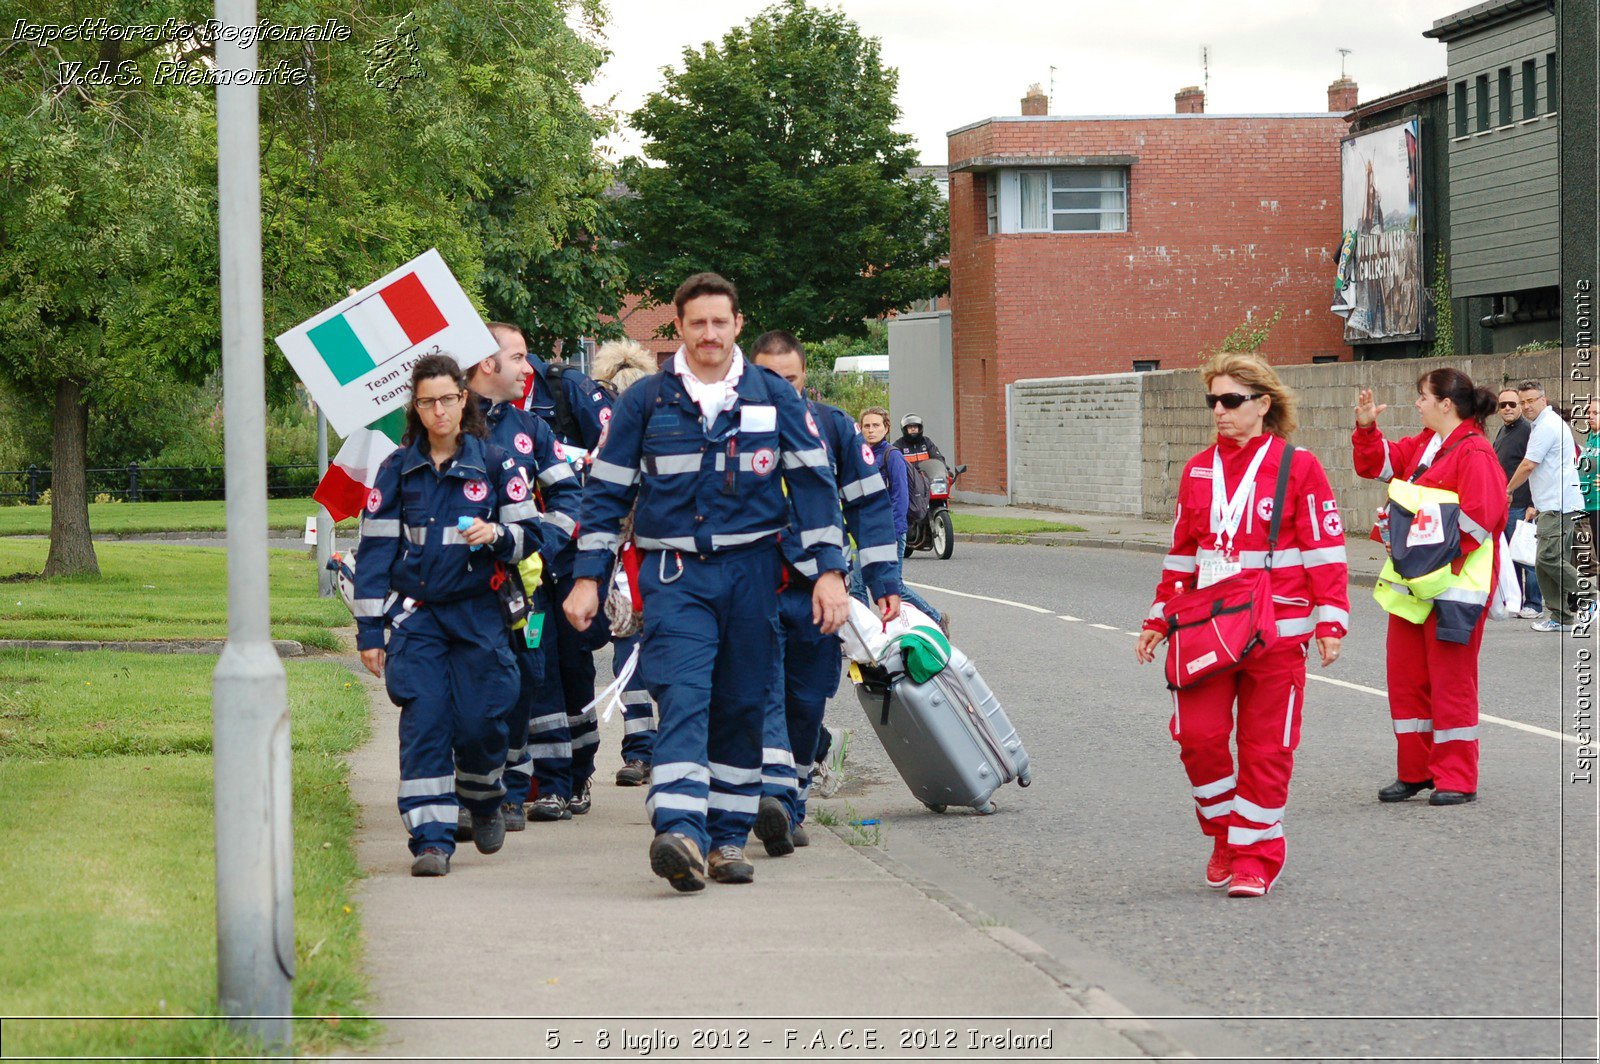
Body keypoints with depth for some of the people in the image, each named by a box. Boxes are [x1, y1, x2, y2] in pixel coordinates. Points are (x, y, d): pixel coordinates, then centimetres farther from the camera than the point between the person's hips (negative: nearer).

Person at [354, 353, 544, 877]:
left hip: (478, 613, -1)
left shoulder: (495, 463, 3)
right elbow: (374, 550, 7)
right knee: (423, 722, -10)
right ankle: (431, 838, -9)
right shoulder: (397, 469, 6)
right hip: (415, 616, 1)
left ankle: (486, 800, 28)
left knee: (479, 724, -4)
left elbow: (529, 532, 5)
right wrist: (369, 631, 4)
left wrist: (496, 534, -19)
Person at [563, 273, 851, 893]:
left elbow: (814, 485, 8)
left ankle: (728, 840, 15)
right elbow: (606, 492, 8)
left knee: (744, 707, 6)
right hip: (674, 573, -2)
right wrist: (587, 578, 2)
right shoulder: (645, 402, 4)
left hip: (752, 569, 2)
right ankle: (680, 834, -31)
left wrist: (830, 571, 0)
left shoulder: (774, 398, 6)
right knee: (682, 697, -18)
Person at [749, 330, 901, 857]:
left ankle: (790, 810, 15)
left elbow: (870, 504, 10)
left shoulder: (832, 426, 6)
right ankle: (775, 794, -30)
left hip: (817, 589, 2)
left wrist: (884, 580, 4)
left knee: (807, 702, 5)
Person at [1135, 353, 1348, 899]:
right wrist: (1160, 618, 17)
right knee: (1197, 732, -6)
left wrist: (1330, 623, -8)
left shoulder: (1298, 467, -2)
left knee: (1266, 746, 0)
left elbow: (1325, 550, -2)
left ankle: (1256, 856, 12)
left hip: (1276, 630, -4)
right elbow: (1181, 552, 19)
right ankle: (1225, 833, 16)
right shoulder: (1198, 470, 12)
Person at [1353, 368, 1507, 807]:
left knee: (1451, 682, -3)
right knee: (1405, 675, 12)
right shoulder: (1421, 445, 14)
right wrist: (1366, 428, 7)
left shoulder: (1474, 453, -13)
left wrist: (1437, 555, -18)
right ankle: (1414, 771, 22)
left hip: (1453, 586, -9)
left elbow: (1481, 518, -20)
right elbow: (1377, 463, 24)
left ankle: (1457, 780, 5)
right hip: (1412, 582, 9)